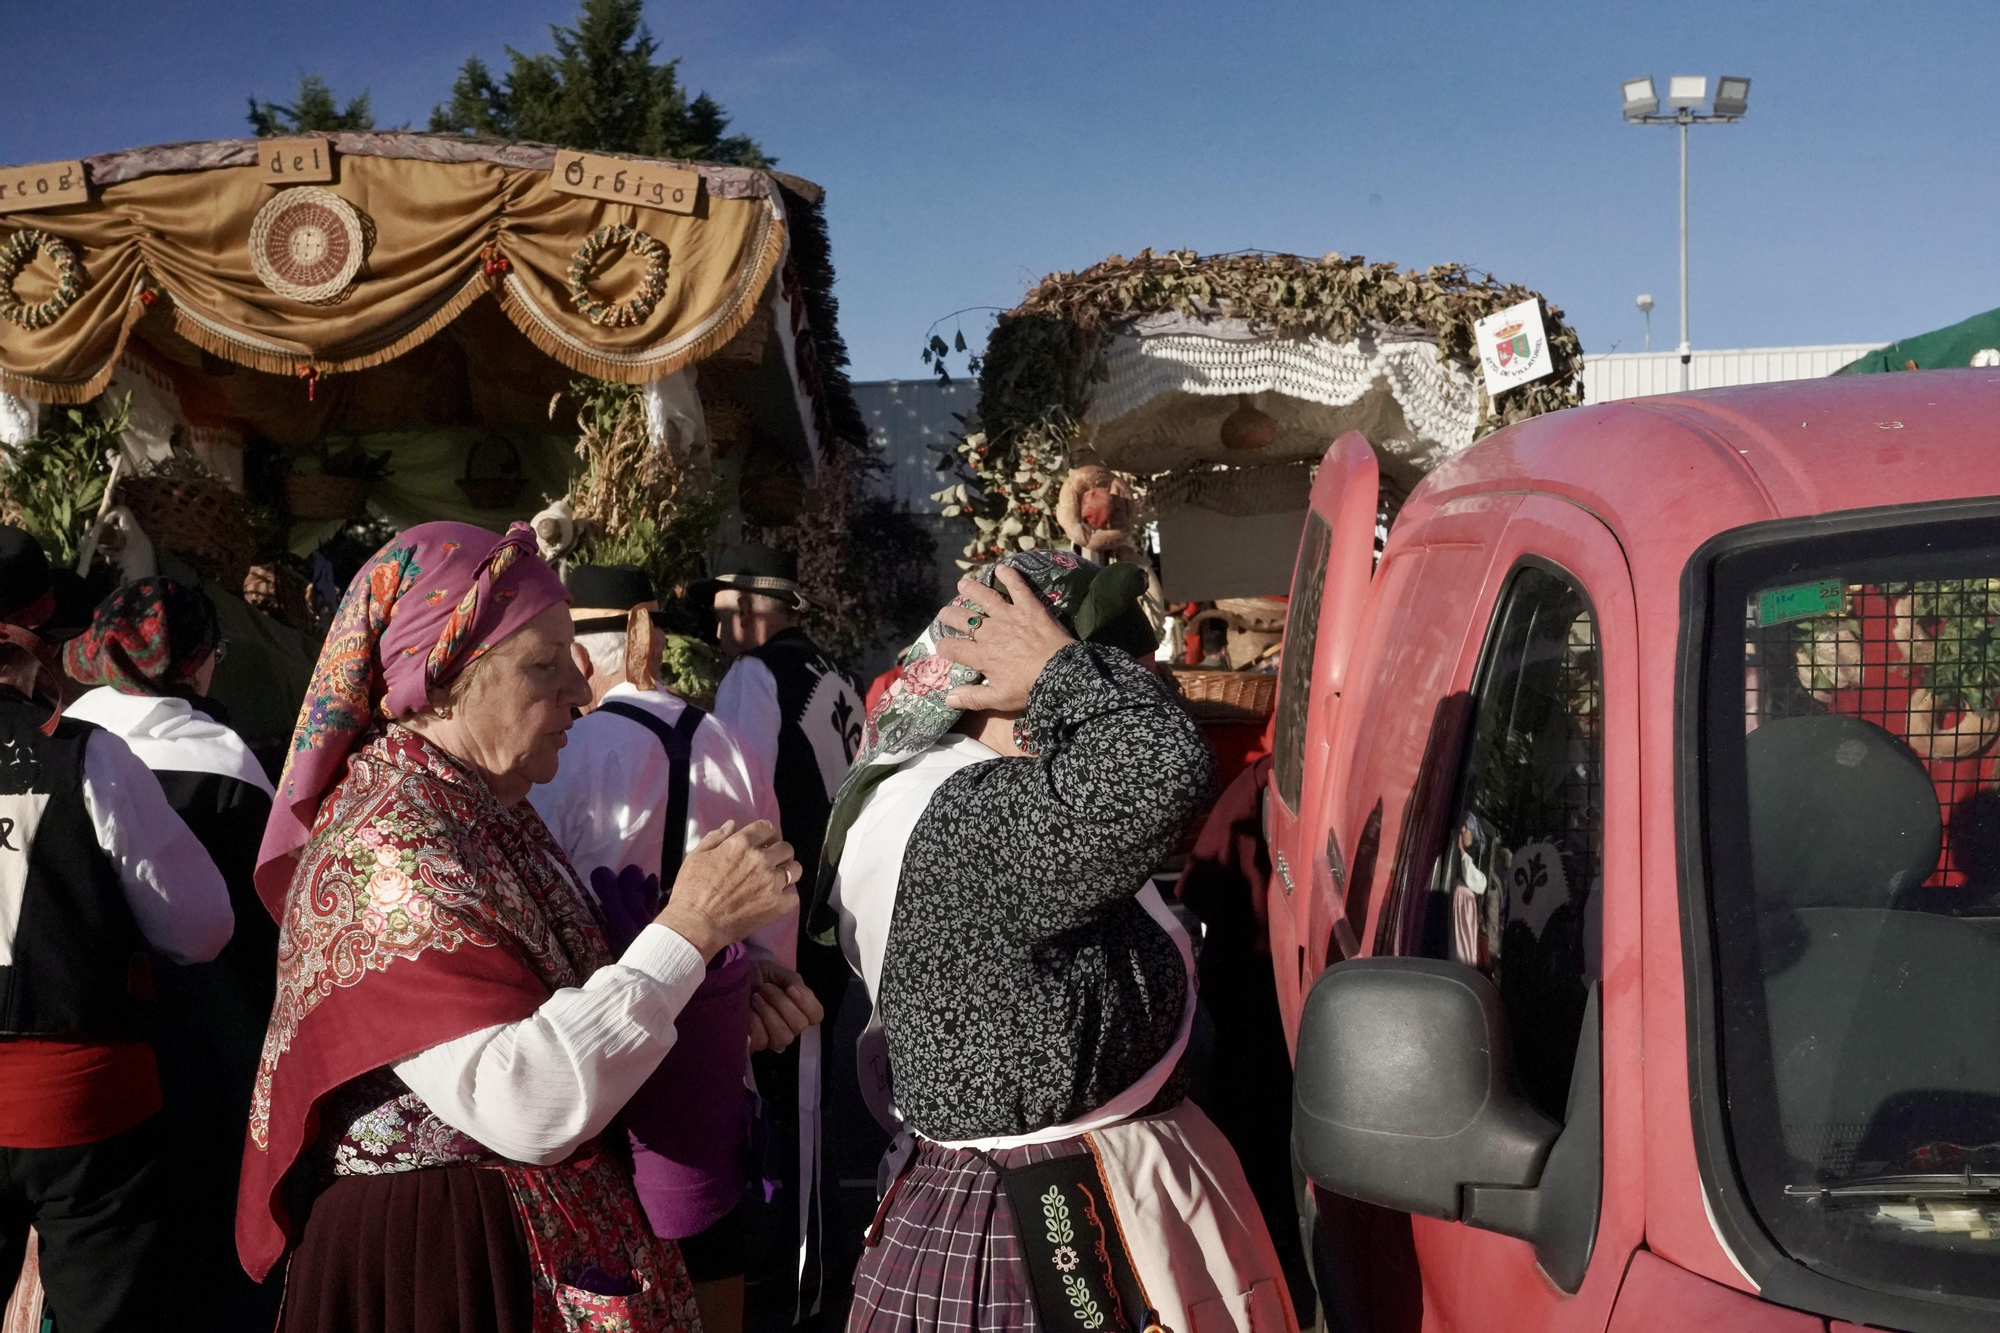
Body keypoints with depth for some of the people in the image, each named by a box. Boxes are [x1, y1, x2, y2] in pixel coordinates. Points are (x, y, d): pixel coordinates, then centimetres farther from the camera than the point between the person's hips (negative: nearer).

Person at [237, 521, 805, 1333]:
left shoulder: (485, 808, 3)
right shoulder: (384, 851, -23)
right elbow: (520, 1105, -32)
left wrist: (728, 980, -8)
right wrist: (691, 929, -29)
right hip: (438, 1261, -8)